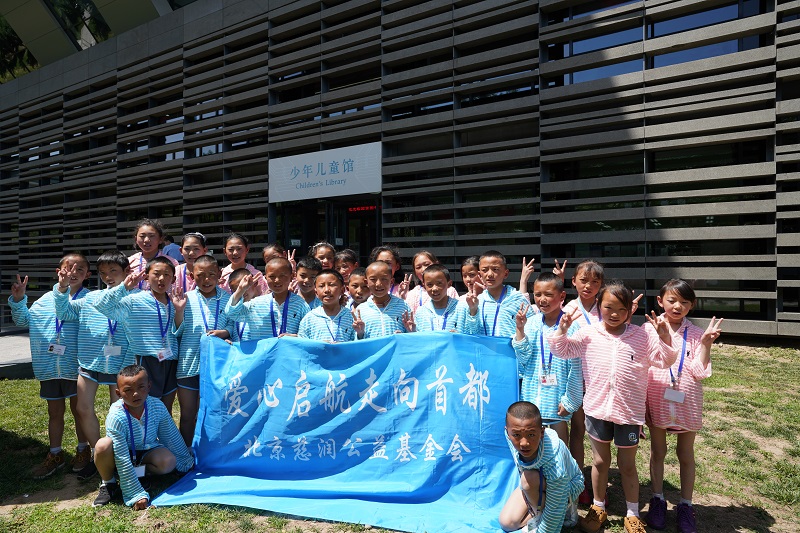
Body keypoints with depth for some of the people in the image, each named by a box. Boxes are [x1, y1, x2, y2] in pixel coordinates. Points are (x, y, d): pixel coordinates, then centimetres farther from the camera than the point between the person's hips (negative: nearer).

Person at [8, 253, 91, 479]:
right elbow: (23, 320, 13)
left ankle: (83, 449, 30)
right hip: (49, 367, 4)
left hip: (76, 367, -4)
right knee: (54, 412, 17)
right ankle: (55, 455, 32)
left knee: (79, 409, 11)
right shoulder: (46, 299, 6)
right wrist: (18, 300, -1)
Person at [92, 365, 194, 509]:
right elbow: (123, 461, -31)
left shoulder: (157, 406, -22)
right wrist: (136, 494, -32)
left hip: (147, 451, 2)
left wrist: (186, 462, 8)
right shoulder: (116, 417, -32)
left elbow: (172, 437, -4)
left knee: (169, 462, -28)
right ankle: (108, 483, -8)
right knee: (103, 445, -34)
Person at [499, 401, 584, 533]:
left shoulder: (555, 464, -44)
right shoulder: (512, 436, -30)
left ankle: (539, 514, -9)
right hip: (535, 486, 5)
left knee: (530, 478, -35)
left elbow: (555, 509, -31)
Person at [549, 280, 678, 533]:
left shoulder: (643, 336, -5)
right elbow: (562, 350, 0)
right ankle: (598, 507, 35)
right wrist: (562, 329, -16)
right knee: (600, 461, 17)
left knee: (627, 465, 14)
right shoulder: (588, 334, -4)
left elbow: (664, 361, -4)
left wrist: (665, 338, -20)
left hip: (629, 412, -1)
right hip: (597, 408, 1)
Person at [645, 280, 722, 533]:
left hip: (687, 404, 1)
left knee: (686, 453, 15)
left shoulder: (696, 334, -5)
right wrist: (642, 403, -6)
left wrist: (706, 342, -19)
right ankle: (657, 500, 32)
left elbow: (700, 372, -11)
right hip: (657, 403, 0)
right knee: (658, 451, 15)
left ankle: (685, 504, 31)